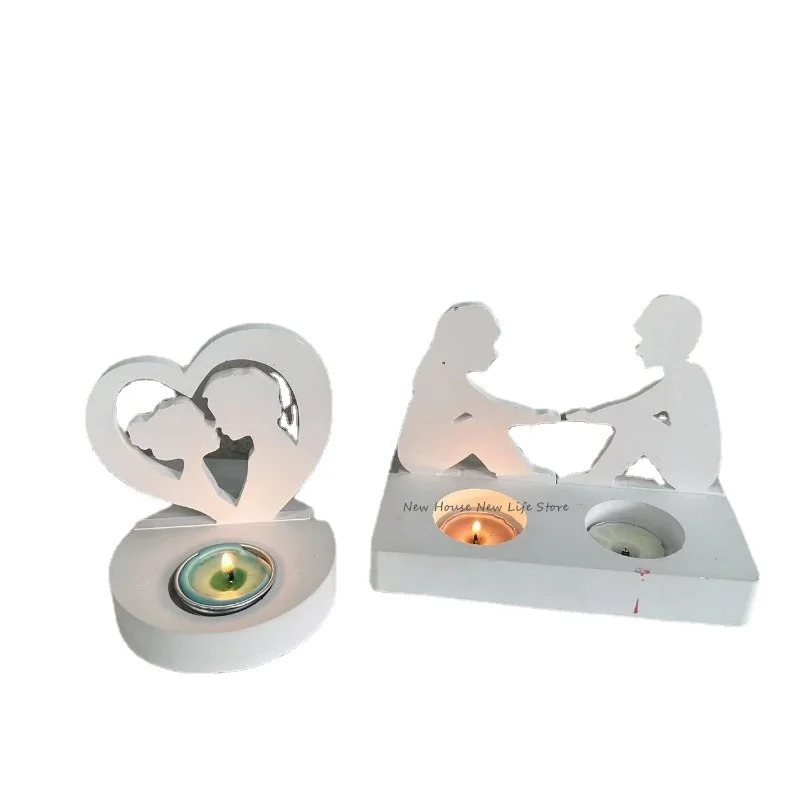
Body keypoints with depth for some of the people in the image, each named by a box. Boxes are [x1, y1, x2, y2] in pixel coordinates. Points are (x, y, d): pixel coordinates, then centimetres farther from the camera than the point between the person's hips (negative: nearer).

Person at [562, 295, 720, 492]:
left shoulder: (677, 382, -22)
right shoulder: (687, 374, 6)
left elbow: (625, 412, -21)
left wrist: (587, 416, -7)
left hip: (693, 473, -9)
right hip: (695, 466, 9)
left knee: (635, 425, -18)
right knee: (633, 421, 5)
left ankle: (598, 479, -2)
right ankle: (600, 477, 5)